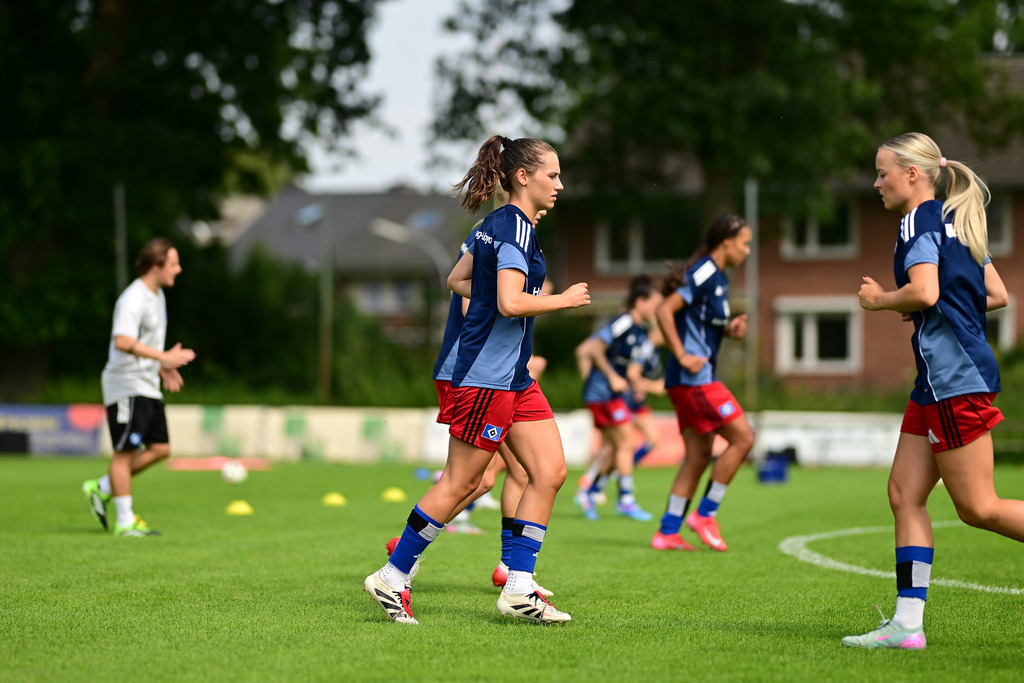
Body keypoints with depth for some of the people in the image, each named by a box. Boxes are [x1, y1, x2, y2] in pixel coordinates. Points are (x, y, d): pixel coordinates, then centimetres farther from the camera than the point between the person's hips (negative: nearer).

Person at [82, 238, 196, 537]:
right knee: (126, 451, -4)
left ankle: (101, 489, 17)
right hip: (126, 386, -10)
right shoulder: (133, 299, -18)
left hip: (148, 386, 10)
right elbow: (123, 341, -31)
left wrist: (163, 369, 19)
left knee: (160, 448, 7)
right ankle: (125, 521, 1)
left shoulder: (157, 295, 14)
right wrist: (164, 357, -32)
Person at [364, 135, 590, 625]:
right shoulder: (515, 228, -15)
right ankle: (391, 578, 7)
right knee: (460, 483, -4)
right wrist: (563, 300, -12)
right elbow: (511, 303, -26)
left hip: (514, 378, 10)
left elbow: (457, 280, 25)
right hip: (485, 376, -10)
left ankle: (518, 588, 4)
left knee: (550, 471, 3)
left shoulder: (495, 225, 15)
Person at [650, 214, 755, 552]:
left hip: (698, 377, 10)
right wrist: (682, 356, -20)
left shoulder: (719, 278, 17)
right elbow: (664, 311, -20)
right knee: (743, 437, -8)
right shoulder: (704, 273, -13)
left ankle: (667, 532, 10)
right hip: (693, 377, -10)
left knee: (698, 456, 9)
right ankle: (704, 514, -2)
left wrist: (729, 329, 7)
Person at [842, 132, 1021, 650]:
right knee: (905, 495, 5)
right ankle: (907, 624, 2)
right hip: (938, 379, 10)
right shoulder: (956, 222, 19)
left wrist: (879, 300, -7)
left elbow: (924, 293, -24)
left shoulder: (920, 221, -10)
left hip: (956, 377, -10)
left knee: (978, 508, -7)